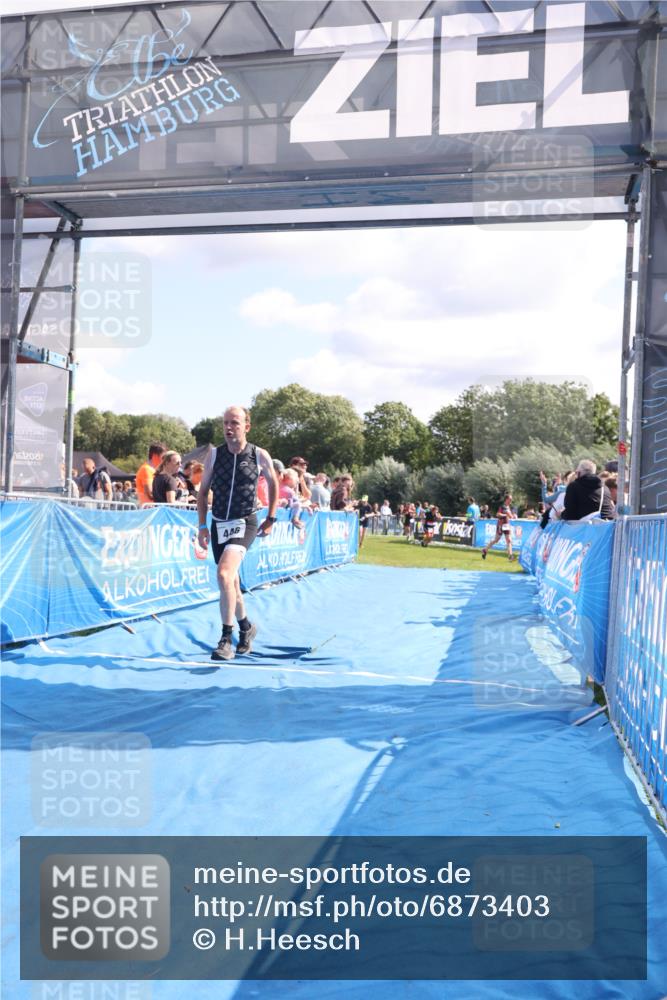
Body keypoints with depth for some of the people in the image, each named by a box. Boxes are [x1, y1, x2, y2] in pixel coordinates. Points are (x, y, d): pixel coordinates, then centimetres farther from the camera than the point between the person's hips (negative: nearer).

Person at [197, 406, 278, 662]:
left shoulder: (260, 456, -7)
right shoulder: (214, 454, -1)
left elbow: (273, 484, 10)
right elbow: (203, 490, 7)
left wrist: (271, 519, 10)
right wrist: (202, 526, 2)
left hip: (245, 523, -4)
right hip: (218, 524, 4)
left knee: (224, 574, -26)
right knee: (230, 581, 14)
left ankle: (227, 638, -19)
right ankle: (246, 627, 37)